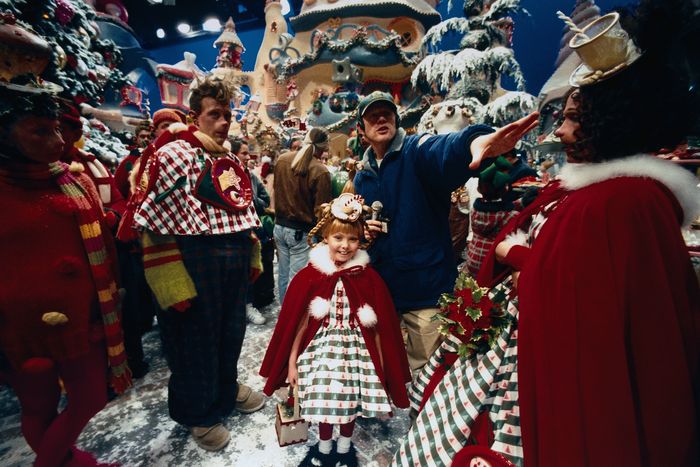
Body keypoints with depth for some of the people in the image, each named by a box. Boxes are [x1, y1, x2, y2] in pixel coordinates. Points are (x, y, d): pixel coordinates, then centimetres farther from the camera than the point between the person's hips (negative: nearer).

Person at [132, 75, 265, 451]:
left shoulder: (232, 160, 13)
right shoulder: (175, 154, -9)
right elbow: (160, 217, -13)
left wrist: (251, 254, 16)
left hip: (236, 255, 7)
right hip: (197, 256, -7)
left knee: (231, 328, 20)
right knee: (198, 331, 9)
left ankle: (227, 388, 45)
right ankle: (199, 413, 33)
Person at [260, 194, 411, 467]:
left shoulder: (369, 278, -7)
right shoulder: (310, 276, -8)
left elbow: (377, 326, 0)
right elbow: (298, 321, -1)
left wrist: (380, 364, 4)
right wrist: (292, 360, 2)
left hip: (357, 349, 1)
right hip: (322, 348, 0)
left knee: (351, 401, 9)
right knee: (324, 400, 4)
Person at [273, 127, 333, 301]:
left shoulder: (282, 159, 0)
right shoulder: (320, 171, -20)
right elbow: (320, 210, -17)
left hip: (280, 226, 7)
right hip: (302, 231, -7)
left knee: (283, 274, 19)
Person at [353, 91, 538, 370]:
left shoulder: (416, 151, -9)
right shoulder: (362, 177, 9)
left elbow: (445, 152, -34)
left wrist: (474, 141, -57)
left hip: (426, 287, -5)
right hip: (381, 288, 6)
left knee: (424, 370, 12)